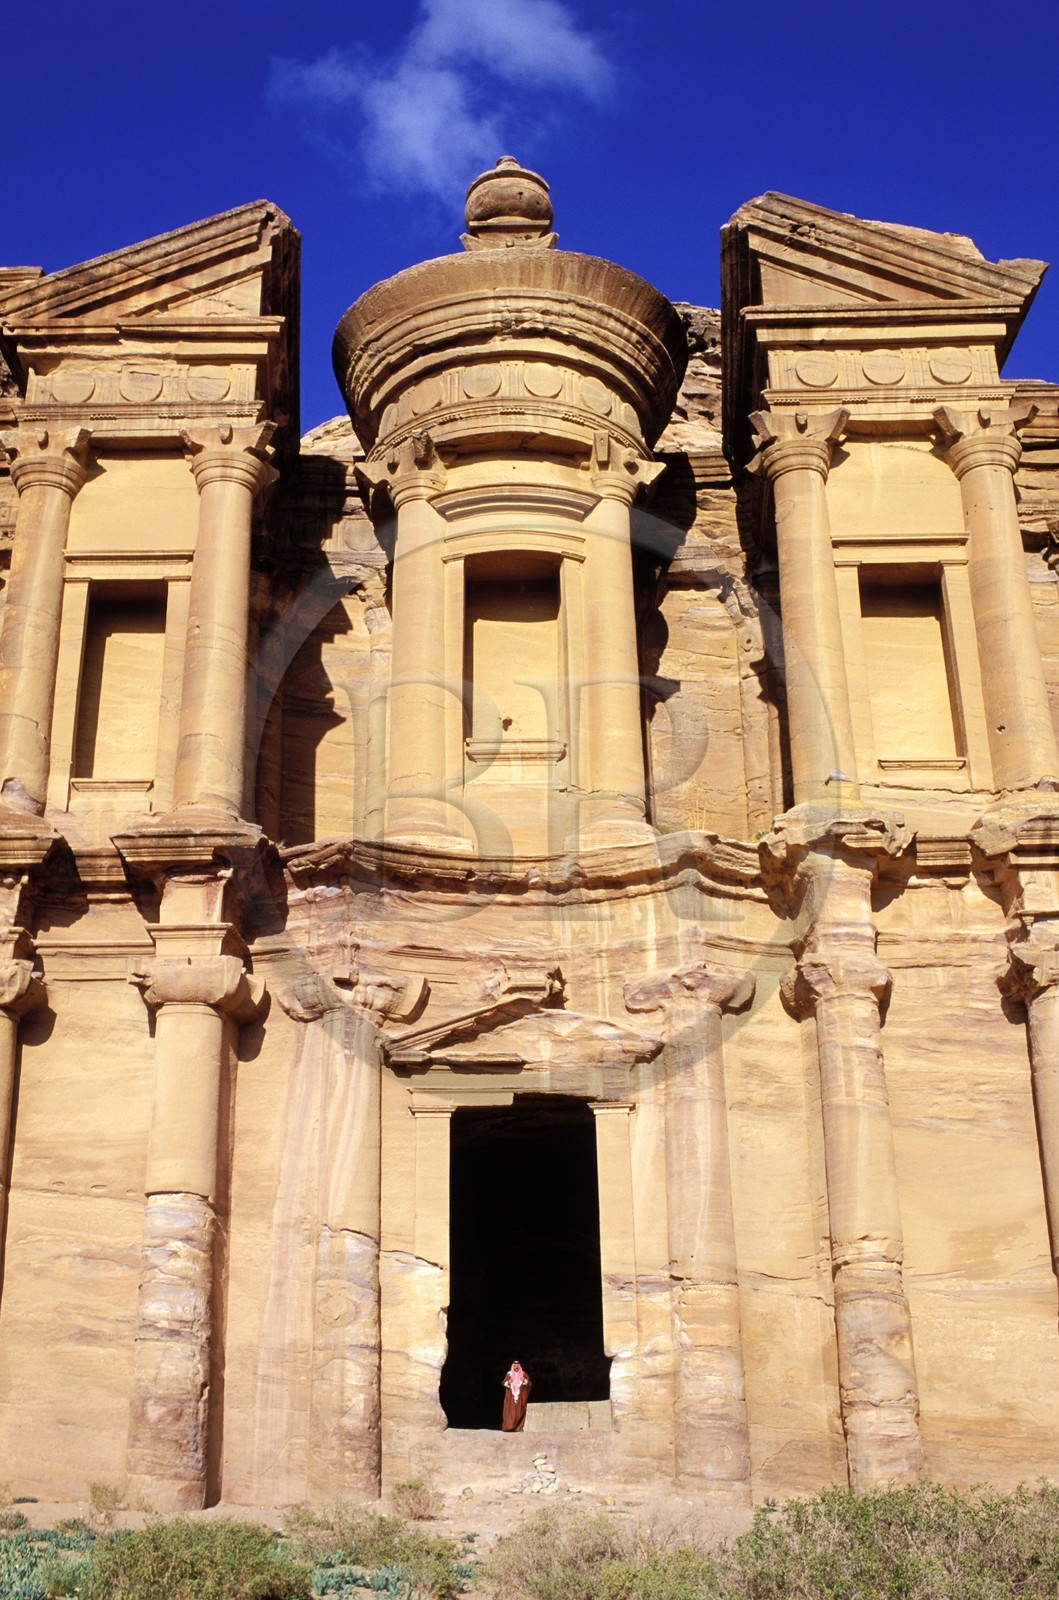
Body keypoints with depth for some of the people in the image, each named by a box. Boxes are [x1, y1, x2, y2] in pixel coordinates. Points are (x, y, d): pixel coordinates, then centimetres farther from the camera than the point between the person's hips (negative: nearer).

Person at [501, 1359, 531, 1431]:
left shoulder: (523, 1374, 9)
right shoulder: (509, 1374, 10)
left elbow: (529, 1384, 1)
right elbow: (504, 1383, 5)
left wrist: (524, 1381, -19)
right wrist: (508, 1382, -16)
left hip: (520, 1397, 0)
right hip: (510, 1397, 0)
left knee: (519, 1412, -5)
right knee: (510, 1411, -9)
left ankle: (518, 1427, -4)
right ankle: (509, 1427, -10)